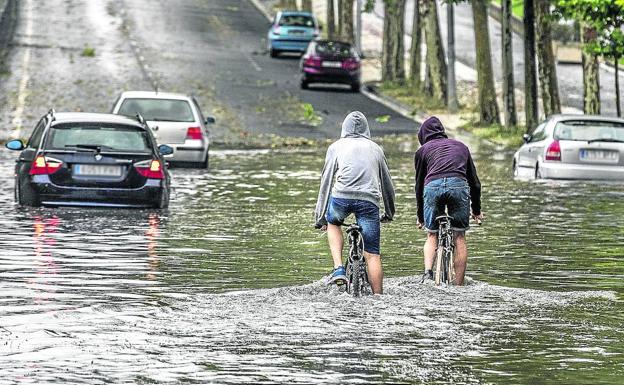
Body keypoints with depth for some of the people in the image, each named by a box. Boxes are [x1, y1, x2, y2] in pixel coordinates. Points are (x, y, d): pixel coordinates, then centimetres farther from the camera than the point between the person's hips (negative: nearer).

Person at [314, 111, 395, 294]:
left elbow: (326, 182, 16)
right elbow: (387, 183, 29)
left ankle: (338, 269, 13)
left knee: (333, 223, 31)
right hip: (369, 201, 1)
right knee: (372, 255, 4)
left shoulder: (336, 146, 19)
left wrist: (320, 217, 20)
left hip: (342, 196, -1)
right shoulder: (375, 148, 23)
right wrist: (389, 213, 42)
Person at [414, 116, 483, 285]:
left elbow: (419, 184, 25)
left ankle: (428, 271, -6)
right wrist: (476, 210, 40)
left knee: (432, 236, 16)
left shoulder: (423, 150, 26)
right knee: (459, 237, 10)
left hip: (433, 186, -1)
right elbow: (474, 181, 32)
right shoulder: (461, 146, 32)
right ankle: (459, 284, 6)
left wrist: (420, 216, 33)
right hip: (459, 185, 1)